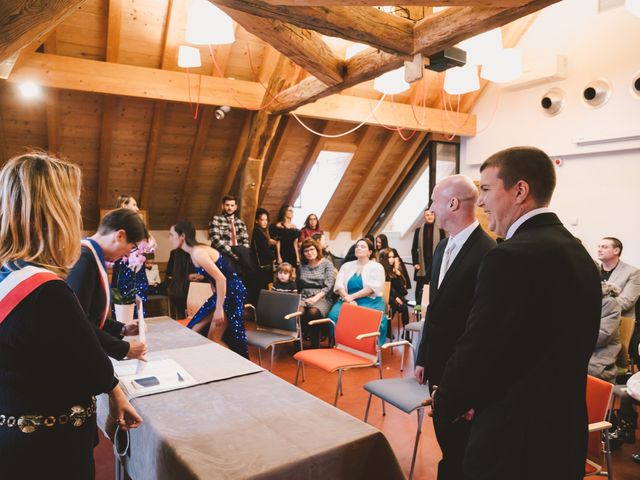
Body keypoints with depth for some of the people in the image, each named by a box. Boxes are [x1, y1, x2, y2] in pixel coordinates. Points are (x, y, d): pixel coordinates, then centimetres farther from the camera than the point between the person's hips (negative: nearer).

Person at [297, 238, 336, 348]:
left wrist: (316, 297, -16)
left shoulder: (327, 264, 7)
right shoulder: (302, 266, 19)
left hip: (322, 298, -3)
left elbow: (328, 286, -3)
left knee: (313, 312, -38)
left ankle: (315, 346, -25)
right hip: (304, 297, 3)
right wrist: (299, 298, 4)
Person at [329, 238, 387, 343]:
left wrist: (352, 296, -16)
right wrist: (348, 299, -14)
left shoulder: (376, 267, 6)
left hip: (370, 301, -3)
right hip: (348, 300, 3)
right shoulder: (346, 265, 17)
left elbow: (372, 288, -8)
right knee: (334, 315, -27)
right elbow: (339, 285, 5)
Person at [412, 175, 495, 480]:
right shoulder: (443, 247, 7)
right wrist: (423, 358, 15)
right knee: (445, 441, 21)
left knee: (461, 446, 10)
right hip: (438, 364, 8)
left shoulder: (487, 252, -20)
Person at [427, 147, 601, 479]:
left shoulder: (511, 257, -23)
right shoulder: (578, 253, 5)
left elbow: (477, 351, -21)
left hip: (513, 442, -8)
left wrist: (445, 403, -1)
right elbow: (557, 353, 10)